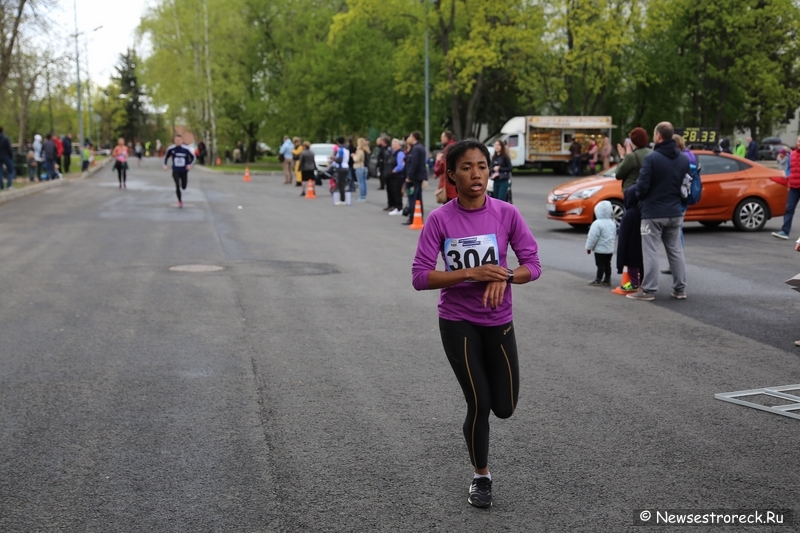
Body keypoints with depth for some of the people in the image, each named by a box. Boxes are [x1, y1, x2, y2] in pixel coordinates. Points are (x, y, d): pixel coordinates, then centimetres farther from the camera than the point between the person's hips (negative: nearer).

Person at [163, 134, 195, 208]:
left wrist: (190, 164, -15)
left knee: (183, 187, 9)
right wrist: (165, 165, -7)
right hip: (176, 171, 0)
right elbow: (166, 157, 9)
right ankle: (179, 201, 3)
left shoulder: (186, 149, -12)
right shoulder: (171, 149, -7)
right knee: (177, 186, -16)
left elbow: (193, 157, 2)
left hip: (184, 171, 1)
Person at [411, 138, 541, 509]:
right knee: (478, 405, 0)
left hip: (499, 322, 2)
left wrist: (504, 277, -24)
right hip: (457, 323, -2)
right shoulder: (440, 220, -13)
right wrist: (470, 273, -25)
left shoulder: (507, 214, -8)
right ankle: (481, 476, 25)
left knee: (504, 407, 8)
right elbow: (420, 277, -15)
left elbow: (532, 265, -4)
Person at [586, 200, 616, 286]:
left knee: (600, 265, -3)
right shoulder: (612, 223, 7)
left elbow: (593, 237, -18)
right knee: (607, 264, 13)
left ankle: (598, 280, 3)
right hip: (610, 249, 7)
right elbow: (614, 234, 17)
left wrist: (589, 247, -7)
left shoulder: (597, 223, -19)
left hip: (600, 249, -7)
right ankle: (607, 280, 18)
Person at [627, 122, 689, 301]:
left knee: (651, 252, -2)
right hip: (675, 212, 6)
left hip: (653, 212, -6)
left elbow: (642, 185, -16)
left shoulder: (652, 157, -15)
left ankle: (648, 290, 0)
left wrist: (639, 197, 4)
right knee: (675, 251, 13)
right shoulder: (684, 159, 5)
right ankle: (680, 288, 18)